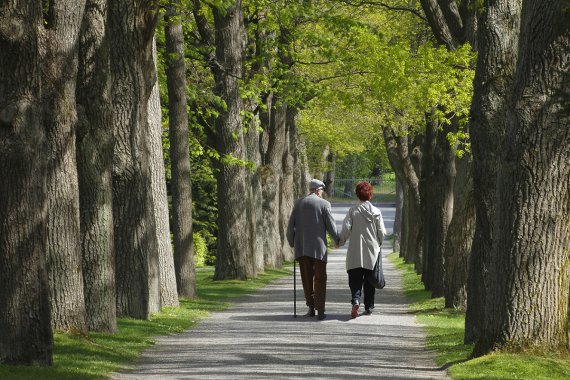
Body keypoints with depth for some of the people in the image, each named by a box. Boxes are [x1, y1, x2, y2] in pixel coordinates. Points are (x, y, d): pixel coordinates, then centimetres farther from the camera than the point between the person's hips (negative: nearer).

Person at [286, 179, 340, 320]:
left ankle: (311, 308, 8)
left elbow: (291, 226, 5)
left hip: (301, 247, 3)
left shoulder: (298, 203, 5)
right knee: (320, 279, 2)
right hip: (318, 247, -2)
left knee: (307, 279, 11)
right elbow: (331, 226, -2)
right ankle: (320, 311, -3)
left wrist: (291, 243, 19)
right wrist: (337, 241, 15)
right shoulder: (324, 204, -3)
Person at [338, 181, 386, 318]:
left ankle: (356, 300, -21)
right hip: (372, 251, 1)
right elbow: (382, 232, -1)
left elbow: (346, 228, -10)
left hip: (355, 252, -1)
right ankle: (368, 307, 14)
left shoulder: (353, 211, -4)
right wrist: (378, 243, 18)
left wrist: (340, 242, 6)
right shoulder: (376, 212, -2)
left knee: (355, 279, 2)